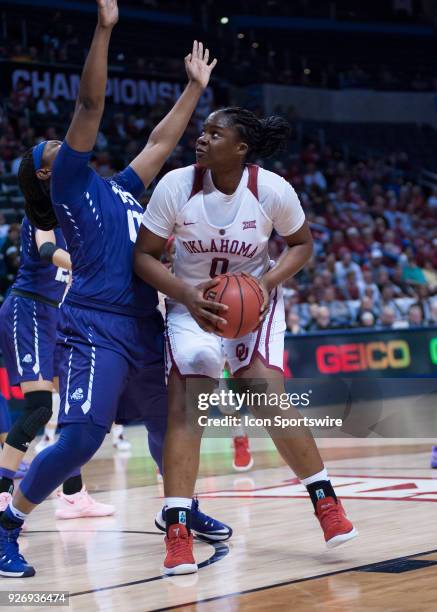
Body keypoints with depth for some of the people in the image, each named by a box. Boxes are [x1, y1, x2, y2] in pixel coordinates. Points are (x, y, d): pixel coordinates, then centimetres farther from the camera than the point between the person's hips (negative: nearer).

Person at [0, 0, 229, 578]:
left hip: (144, 325, 8)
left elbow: (160, 141, 32)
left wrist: (195, 87, 32)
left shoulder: (119, 186, 23)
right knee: (80, 440, -17)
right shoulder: (68, 183, 2)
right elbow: (90, 107, -6)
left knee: (167, 426, 19)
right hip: (96, 327, -8)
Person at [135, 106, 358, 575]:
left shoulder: (273, 190, -19)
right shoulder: (175, 185, -19)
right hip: (192, 303, 1)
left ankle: (325, 499, 2)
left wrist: (269, 282, -21)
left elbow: (302, 244, -2)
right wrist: (187, 295, -28)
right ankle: (177, 531, -14)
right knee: (184, 404, -15)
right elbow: (144, 256, -12)